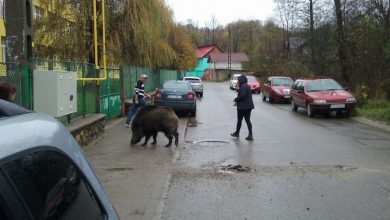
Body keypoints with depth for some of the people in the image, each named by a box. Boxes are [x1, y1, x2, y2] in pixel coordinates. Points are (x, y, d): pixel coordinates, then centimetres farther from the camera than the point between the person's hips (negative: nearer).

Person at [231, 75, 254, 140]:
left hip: (243, 107, -9)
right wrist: (238, 88, 13)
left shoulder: (243, 86, -15)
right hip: (249, 106, 9)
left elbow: (242, 95, -26)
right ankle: (250, 135, 1)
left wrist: (236, 99, -11)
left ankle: (237, 133, 22)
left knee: (239, 120, 7)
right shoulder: (247, 86, 15)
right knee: (248, 120, 6)